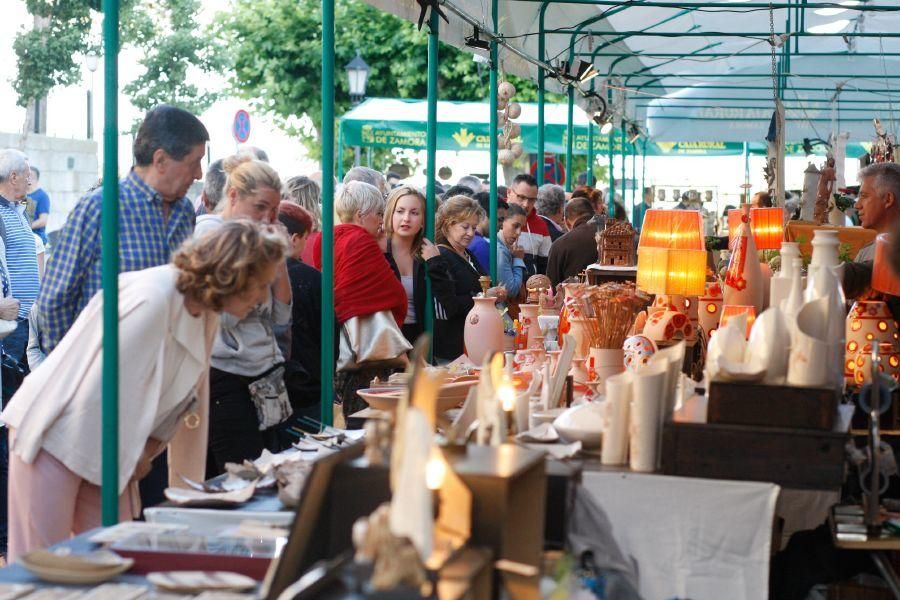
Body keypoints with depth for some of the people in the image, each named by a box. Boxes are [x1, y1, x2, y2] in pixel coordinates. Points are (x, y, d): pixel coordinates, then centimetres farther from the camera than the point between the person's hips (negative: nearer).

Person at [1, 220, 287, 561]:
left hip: (109, 452, 8)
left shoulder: (206, 314, 3)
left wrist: (144, 450, 0)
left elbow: (180, 399, 11)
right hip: (58, 438, -8)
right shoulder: (152, 299, -25)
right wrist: (127, 455, -11)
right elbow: (99, 390, -24)